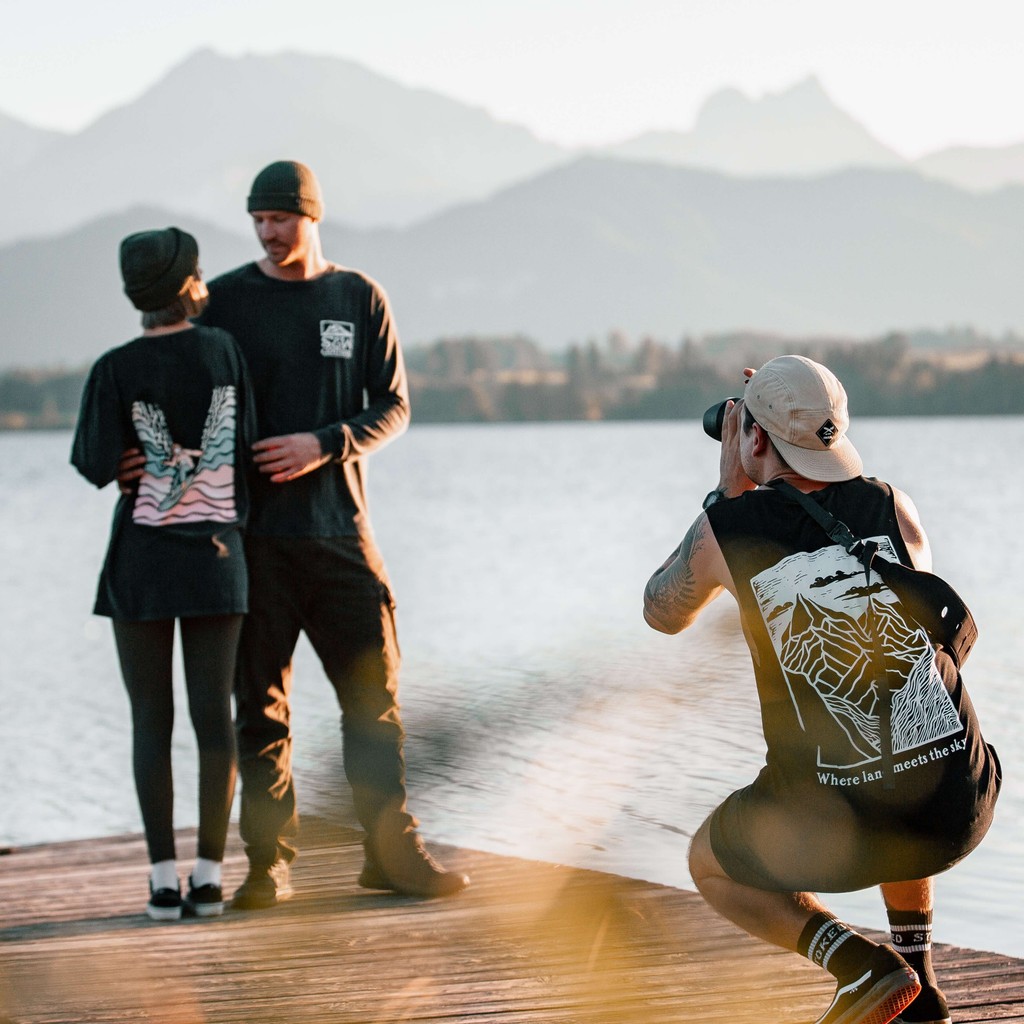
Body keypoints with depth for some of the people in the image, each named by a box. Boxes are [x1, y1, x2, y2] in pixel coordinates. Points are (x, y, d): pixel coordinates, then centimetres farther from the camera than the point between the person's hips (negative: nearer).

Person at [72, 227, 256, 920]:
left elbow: (97, 468, -8)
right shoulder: (224, 349, -1)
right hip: (217, 553, 1)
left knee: (152, 720, 4)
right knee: (214, 716, 5)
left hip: (141, 558, -1)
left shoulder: (116, 370, -8)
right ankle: (209, 877, 1)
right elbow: (248, 445, 2)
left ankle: (164, 880, 0)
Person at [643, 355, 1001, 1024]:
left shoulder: (728, 530, -2)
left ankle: (857, 961, 4)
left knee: (712, 864, 28)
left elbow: (663, 613, 20)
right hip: (962, 809, 4)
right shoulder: (892, 508, 5)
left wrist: (728, 495, 25)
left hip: (839, 833, -4)